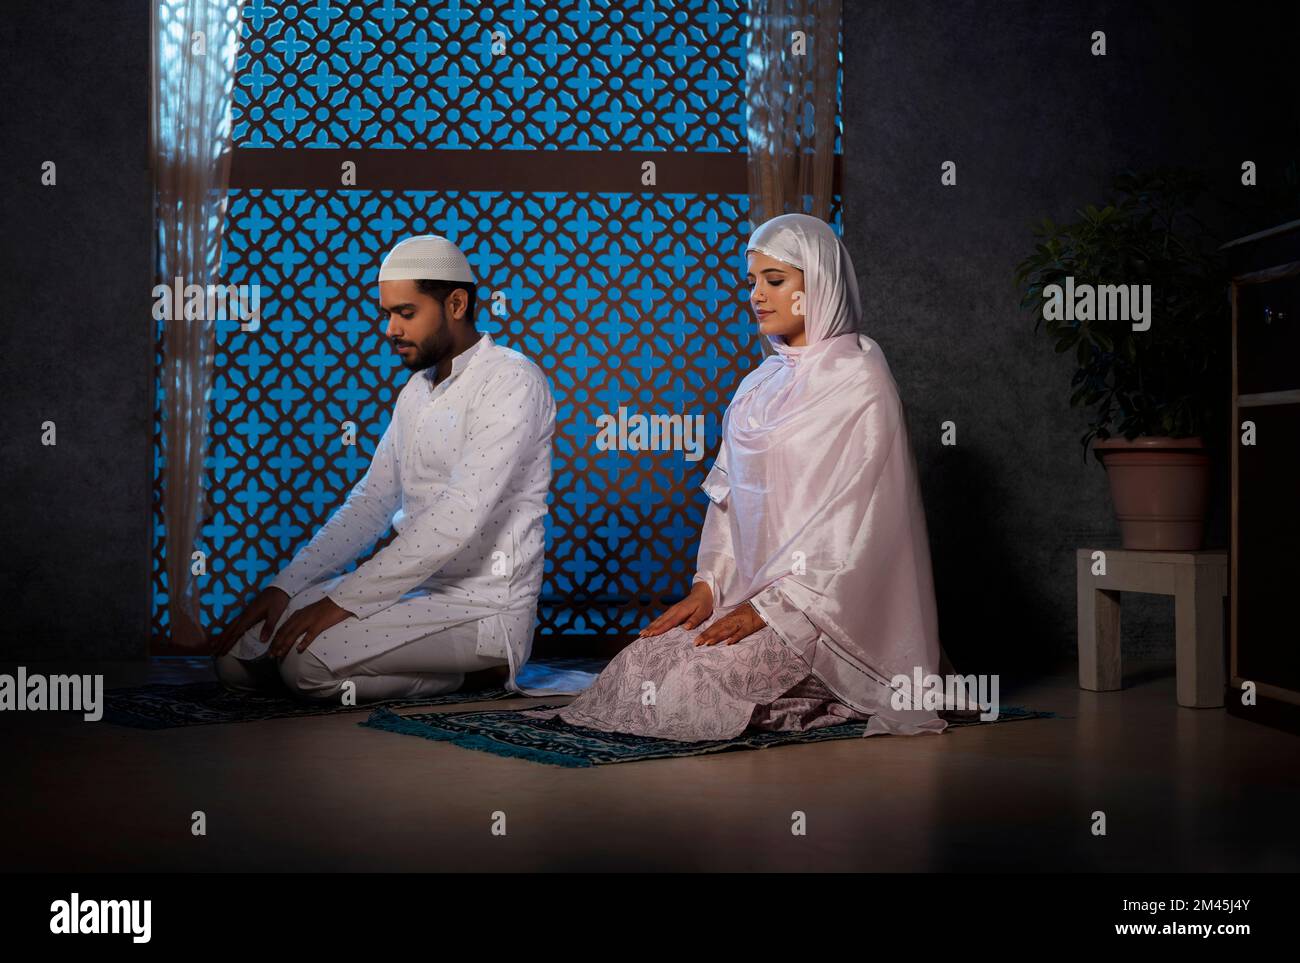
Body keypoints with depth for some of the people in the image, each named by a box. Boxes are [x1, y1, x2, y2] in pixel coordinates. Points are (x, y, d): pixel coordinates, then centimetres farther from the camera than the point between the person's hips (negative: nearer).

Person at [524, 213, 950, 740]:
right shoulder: (759, 385, 15)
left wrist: (770, 605, -18)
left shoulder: (860, 382, -8)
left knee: (695, 681, -25)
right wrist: (707, 586, -2)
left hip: (824, 600, -7)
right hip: (750, 595, 7)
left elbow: (851, 515, -14)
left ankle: (829, 697, 0)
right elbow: (728, 493, 13)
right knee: (637, 665, -13)